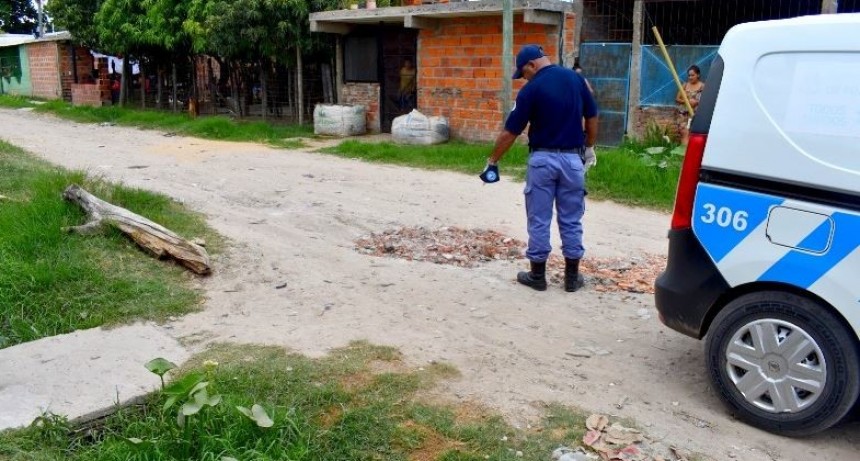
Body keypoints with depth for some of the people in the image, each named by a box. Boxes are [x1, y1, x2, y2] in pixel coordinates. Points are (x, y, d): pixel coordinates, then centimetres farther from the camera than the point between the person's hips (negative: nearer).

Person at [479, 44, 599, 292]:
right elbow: (592, 118, 9)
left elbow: (510, 132, -8)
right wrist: (589, 148, 22)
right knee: (571, 221, 11)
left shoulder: (531, 89, -10)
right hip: (573, 158, 4)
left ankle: (538, 275, 15)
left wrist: (492, 162, 1)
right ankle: (572, 276, 17)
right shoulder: (576, 78, 3)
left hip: (542, 159, -3)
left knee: (539, 220, 7)